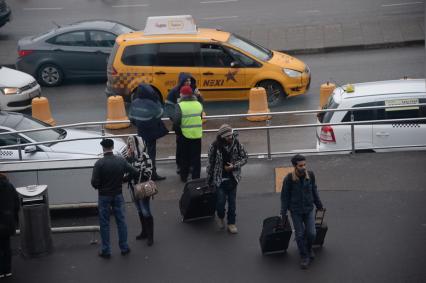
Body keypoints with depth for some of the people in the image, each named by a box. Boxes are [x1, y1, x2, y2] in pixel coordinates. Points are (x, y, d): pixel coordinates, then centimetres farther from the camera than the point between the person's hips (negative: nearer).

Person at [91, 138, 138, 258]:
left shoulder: (99, 163, -18)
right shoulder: (121, 160, -7)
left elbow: (94, 182, -18)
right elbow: (134, 172, -4)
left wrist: (99, 187, 3)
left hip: (104, 196, -3)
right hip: (118, 195, 3)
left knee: (104, 224, 8)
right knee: (121, 221, 13)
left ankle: (106, 251, 13)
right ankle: (124, 247, 20)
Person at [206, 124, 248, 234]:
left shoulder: (236, 144, -10)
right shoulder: (214, 146, -16)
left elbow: (244, 158, 0)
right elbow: (210, 163, -6)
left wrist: (234, 166, -15)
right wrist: (209, 180, 1)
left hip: (233, 178, 2)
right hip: (219, 179, -2)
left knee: (232, 202, 9)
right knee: (221, 201, 0)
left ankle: (231, 223, 25)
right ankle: (221, 218, 31)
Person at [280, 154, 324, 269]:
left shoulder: (310, 175, -10)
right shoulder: (289, 179, -18)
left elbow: (314, 190, 6)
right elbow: (284, 196, -8)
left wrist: (319, 204, 16)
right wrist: (283, 213, -4)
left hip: (309, 209, 2)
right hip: (296, 211, -2)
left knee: (311, 233, 1)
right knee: (300, 234, 5)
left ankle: (309, 248, 32)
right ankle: (305, 257, 21)